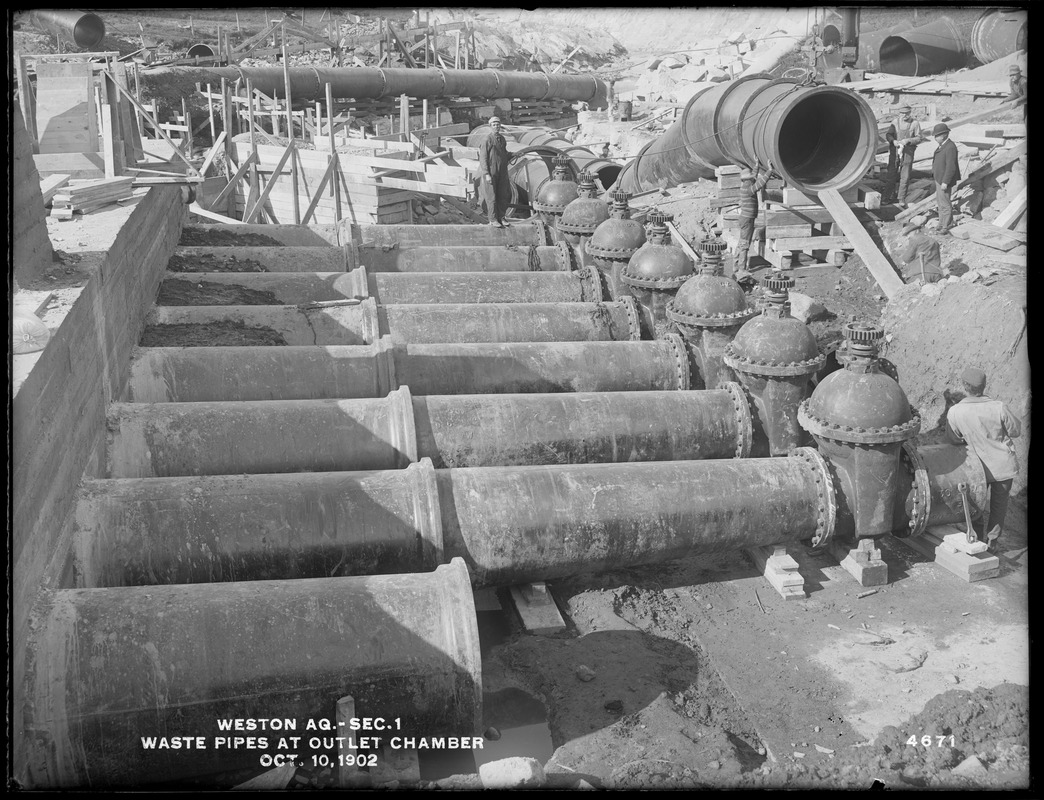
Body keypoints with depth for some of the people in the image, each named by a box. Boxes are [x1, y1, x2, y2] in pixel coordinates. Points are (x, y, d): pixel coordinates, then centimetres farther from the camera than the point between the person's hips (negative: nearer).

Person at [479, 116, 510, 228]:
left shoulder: (502, 138, 10)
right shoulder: (487, 140, -10)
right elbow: (483, 158, -12)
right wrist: (487, 174, -18)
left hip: (501, 172, 6)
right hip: (490, 173, -6)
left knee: (503, 196, 6)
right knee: (491, 197, -1)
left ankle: (500, 218, 16)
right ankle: (493, 221, 4)